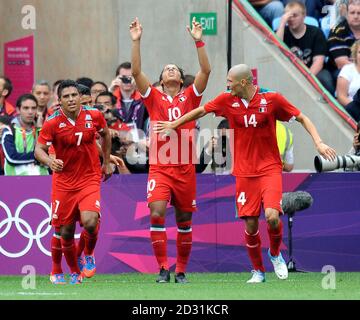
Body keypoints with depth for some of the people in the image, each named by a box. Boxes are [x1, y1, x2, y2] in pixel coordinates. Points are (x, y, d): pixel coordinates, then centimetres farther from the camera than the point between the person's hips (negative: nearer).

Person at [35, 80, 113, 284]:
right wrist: (49, 161, -34)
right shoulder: (52, 123, -11)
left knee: (90, 222, -23)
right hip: (63, 181, 0)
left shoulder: (94, 116, -4)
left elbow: (105, 134, 16)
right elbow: (39, 149, -13)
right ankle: (74, 272, 27)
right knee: (66, 232, 5)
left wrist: (107, 162, 20)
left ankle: (89, 254, 10)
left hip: (90, 179, 0)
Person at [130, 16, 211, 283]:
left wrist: (199, 41, -10)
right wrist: (136, 41, -9)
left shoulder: (189, 97, 9)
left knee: (184, 221, 7)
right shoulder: (154, 98, 8)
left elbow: (206, 71, -3)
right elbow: (136, 72, -2)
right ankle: (163, 268, -13)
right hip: (159, 168, -1)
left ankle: (181, 270, 19)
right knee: (156, 214, -18)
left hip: (185, 168, 1)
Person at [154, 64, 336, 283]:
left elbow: (302, 118, 1)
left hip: (270, 168, -3)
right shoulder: (227, 100, 0)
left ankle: (275, 253, 12)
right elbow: (201, 111, 16)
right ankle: (258, 271, 18)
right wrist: (173, 125, 22)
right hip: (244, 172, 3)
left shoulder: (272, 99, -8)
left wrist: (319, 142, -9)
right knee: (250, 224, -2)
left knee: (272, 216, -20)